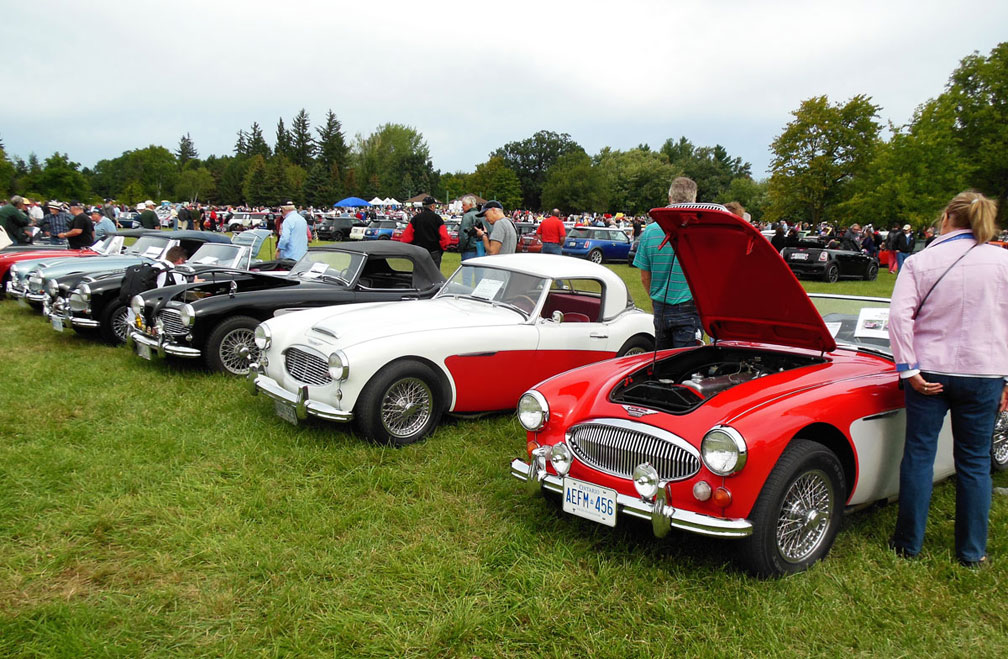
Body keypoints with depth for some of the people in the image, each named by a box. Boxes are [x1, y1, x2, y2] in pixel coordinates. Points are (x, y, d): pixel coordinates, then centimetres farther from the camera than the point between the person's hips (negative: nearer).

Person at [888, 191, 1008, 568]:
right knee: (974, 462, 12)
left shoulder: (919, 262, -5)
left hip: (929, 373, -1)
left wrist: (908, 369, -10)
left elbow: (900, 315, -14)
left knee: (919, 456, 8)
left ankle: (909, 544, 17)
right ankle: (972, 553, 21)